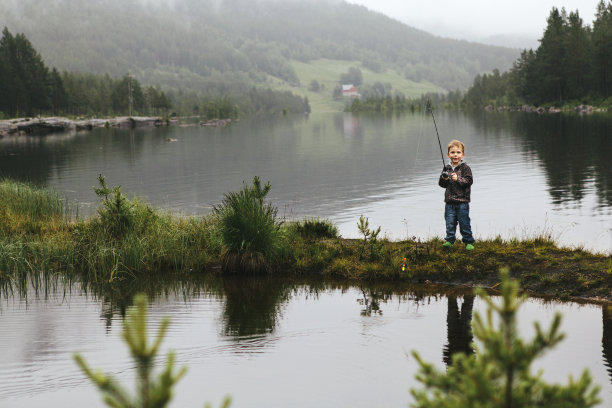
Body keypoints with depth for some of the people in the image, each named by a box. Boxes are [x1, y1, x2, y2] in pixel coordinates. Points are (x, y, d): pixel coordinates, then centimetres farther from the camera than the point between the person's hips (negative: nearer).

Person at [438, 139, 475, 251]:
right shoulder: (447, 168, 10)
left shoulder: (465, 168, -4)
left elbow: (469, 181, -12)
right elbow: (442, 184, 12)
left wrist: (458, 179, -22)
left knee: (464, 223, 0)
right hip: (450, 202, 4)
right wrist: (444, 179, -9)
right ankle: (449, 240, 16)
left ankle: (469, 242, 9)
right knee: (450, 223, 6)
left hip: (462, 201, -4)